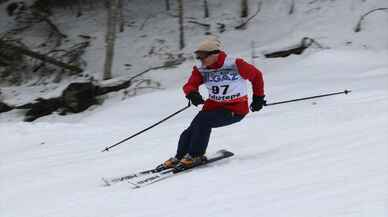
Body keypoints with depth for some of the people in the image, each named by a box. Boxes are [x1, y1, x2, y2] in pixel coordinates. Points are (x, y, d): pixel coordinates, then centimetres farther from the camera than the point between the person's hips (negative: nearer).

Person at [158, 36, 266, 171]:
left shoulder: (235, 65, -15)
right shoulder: (201, 70, -1)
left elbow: (256, 75, -2)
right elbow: (189, 85, -11)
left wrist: (258, 97, 5)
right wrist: (192, 93, -35)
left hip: (236, 109, -5)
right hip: (214, 106, 5)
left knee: (203, 120, -25)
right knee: (191, 131, -13)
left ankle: (195, 156, -13)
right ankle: (179, 157, 5)